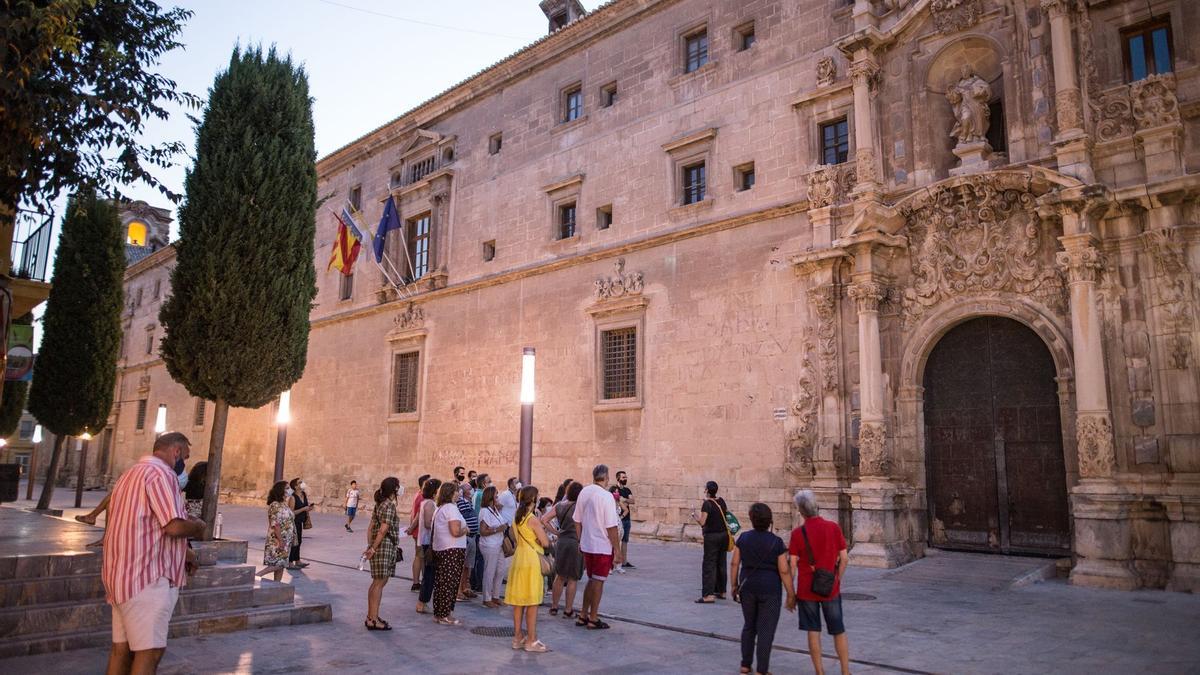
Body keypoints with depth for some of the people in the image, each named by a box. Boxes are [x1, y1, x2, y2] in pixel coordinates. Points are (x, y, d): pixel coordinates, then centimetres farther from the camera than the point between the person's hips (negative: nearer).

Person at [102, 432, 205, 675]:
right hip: (147, 576, -10)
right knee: (150, 651, -7)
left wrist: (181, 552, 24)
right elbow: (174, 526, -23)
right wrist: (198, 526, -2)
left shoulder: (131, 474, 19)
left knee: (122, 647, 13)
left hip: (123, 574, 10)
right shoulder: (161, 473, -14)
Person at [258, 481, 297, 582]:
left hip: (286, 541, 9)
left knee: (281, 565, 9)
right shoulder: (275, 505, -15)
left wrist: (293, 538, 17)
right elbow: (275, 524, -21)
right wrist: (280, 540, -23)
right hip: (278, 541, -9)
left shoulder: (284, 504, 13)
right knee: (277, 564, -11)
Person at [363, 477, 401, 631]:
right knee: (379, 583, -5)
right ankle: (373, 620, -1)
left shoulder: (380, 504, 15)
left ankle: (371, 616, 23)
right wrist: (373, 548, -16)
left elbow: (371, 527, 15)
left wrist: (370, 546, 13)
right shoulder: (389, 505, -14)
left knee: (377, 583, 15)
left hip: (379, 547, 10)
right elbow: (383, 529, -20)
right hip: (385, 546, -10)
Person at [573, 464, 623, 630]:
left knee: (591, 580, 19)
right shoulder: (606, 496, -18)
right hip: (603, 546, -6)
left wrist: (580, 541, 20)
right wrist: (617, 550, -11)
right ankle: (593, 619, 13)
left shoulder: (583, 492, 2)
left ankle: (583, 616, 25)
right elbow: (611, 527, -18)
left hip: (586, 545, 6)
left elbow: (577, 521, 10)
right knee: (598, 581, 5)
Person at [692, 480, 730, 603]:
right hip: (724, 534, 7)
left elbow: (702, 522, -20)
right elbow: (727, 513, 18)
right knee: (721, 564, 16)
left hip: (712, 536, -7)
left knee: (709, 565, -5)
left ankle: (708, 595, -10)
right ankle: (721, 591, 25)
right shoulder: (721, 501, 4)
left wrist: (693, 514, -4)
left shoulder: (706, 504, -16)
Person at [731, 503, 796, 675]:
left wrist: (735, 585, 11)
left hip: (748, 587, 4)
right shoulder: (777, 542, -12)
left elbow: (734, 563, 0)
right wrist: (791, 595, -3)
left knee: (749, 626, 18)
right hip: (769, 589, -4)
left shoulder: (743, 538, -3)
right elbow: (784, 571, -12)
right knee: (766, 630, 5)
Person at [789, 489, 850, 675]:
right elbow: (844, 559, -3)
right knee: (838, 631, 14)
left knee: (813, 631, 9)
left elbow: (792, 565, -10)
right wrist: (837, 580, 11)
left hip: (807, 589, -1)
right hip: (831, 589, 2)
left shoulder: (798, 533, -12)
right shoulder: (833, 527, -7)